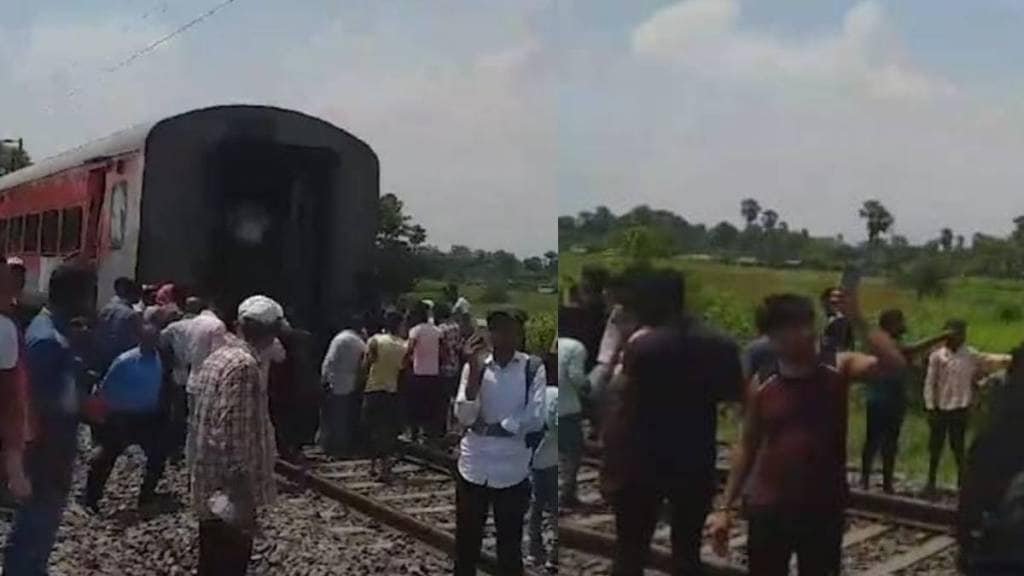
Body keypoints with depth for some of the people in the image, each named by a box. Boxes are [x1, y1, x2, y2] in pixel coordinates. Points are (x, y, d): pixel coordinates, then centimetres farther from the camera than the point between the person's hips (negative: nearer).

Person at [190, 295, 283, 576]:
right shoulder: (243, 366, -21)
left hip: (211, 485, 10)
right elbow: (231, 434, -26)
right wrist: (241, 494, -22)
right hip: (229, 490, -9)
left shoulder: (219, 356, 9)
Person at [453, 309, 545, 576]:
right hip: (474, 466, 2)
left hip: (512, 470, -1)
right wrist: (475, 369, -16)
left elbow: (534, 419, -12)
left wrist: (488, 428, -10)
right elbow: (464, 417, -9)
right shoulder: (475, 366, 1)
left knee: (510, 544, 10)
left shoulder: (533, 368, -4)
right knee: (466, 541, 10)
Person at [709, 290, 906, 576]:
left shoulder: (839, 368, -4)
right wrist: (724, 507, 4)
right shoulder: (761, 385, -2)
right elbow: (747, 446, 5)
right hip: (768, 509, 1)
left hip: (823, 510, 0)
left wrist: (857, 320, -24)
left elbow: (894, 363, -21)